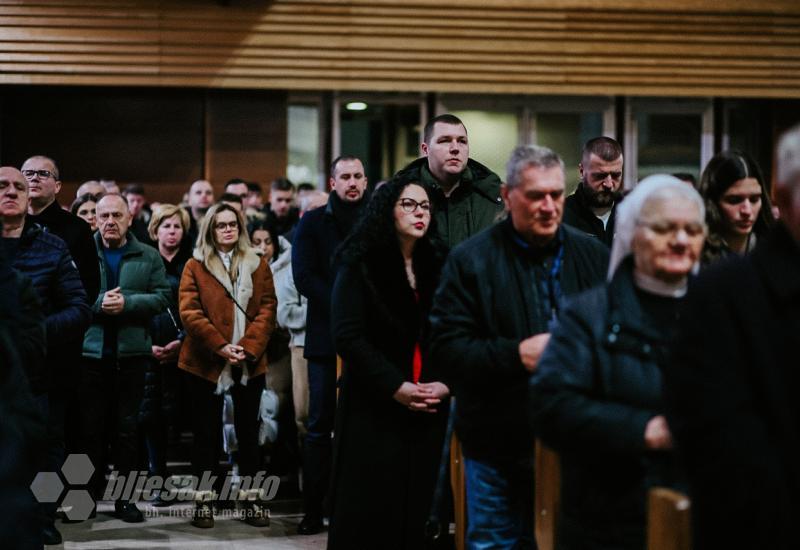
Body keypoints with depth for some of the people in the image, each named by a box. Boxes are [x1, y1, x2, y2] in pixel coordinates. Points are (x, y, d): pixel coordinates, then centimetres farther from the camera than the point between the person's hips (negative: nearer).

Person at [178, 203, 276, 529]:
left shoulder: (258, 266, 9)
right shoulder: (195, 266, 3)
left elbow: (267, 309, 2)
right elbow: (189, 311, -7)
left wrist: (249, 346, -13)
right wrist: (220, 346, -17)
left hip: (249, 363, 2)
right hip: (206, 363, -2)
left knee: (248, 430, 6)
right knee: (207, 432, 3)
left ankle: (252, 497, 12)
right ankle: (204, 499, 8)